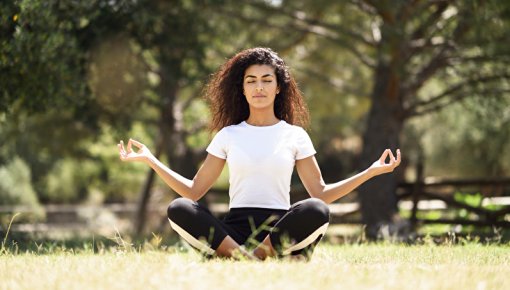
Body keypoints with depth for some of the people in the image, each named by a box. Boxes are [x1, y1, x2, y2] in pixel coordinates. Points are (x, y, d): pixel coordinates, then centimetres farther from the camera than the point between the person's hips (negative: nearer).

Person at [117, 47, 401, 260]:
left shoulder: (295, 135, 13)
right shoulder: (228, 135, 15)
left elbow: (321, 195, 9)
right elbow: (194, 191, 13)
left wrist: (371, 171, 0)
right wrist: (150, 159, 8)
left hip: (281, 229, 0)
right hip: (234, 228, 1)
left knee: (316, 211, -35)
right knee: (178, 209, -28)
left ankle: (249, 257, -30)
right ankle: (241, 255, -37)